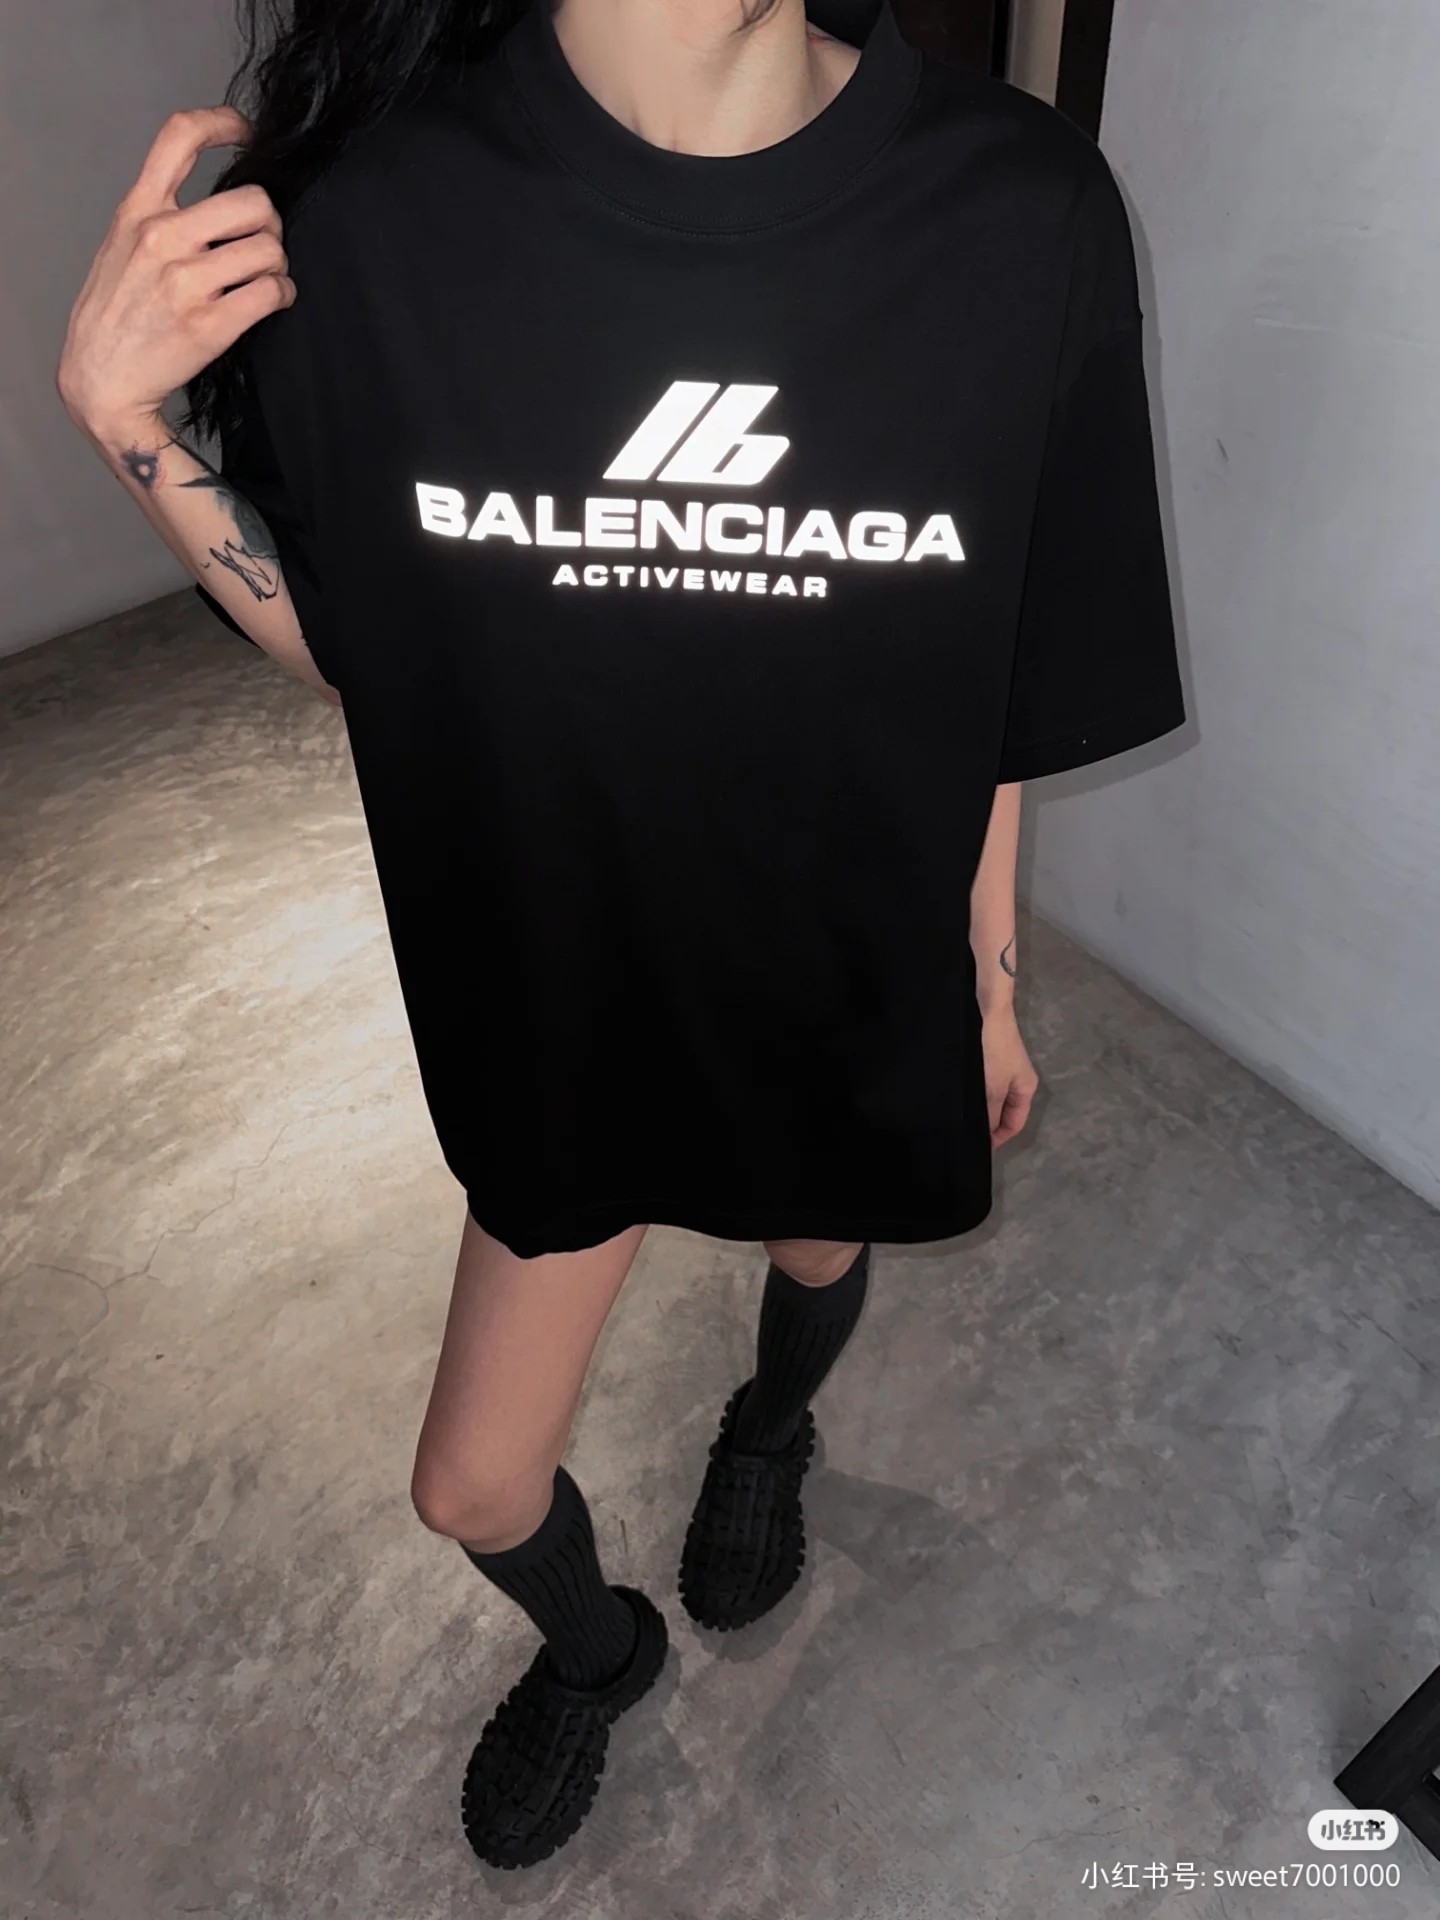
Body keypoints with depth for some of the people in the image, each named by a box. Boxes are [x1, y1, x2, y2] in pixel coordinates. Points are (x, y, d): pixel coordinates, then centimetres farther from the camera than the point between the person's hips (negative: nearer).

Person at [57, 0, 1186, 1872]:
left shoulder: (1023, 211, -17)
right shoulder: (376, 209, -17)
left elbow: (1006, 685, -6)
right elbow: (347, 650, -4)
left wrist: (991, 975, 5)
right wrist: (125, 416, -19)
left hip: (853, 974, 1)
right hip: (561, 989, 1)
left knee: (821, 1245, 31)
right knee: (475, 1486, 16)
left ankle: (770, 1427, 72)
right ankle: (597, 1648, 56)